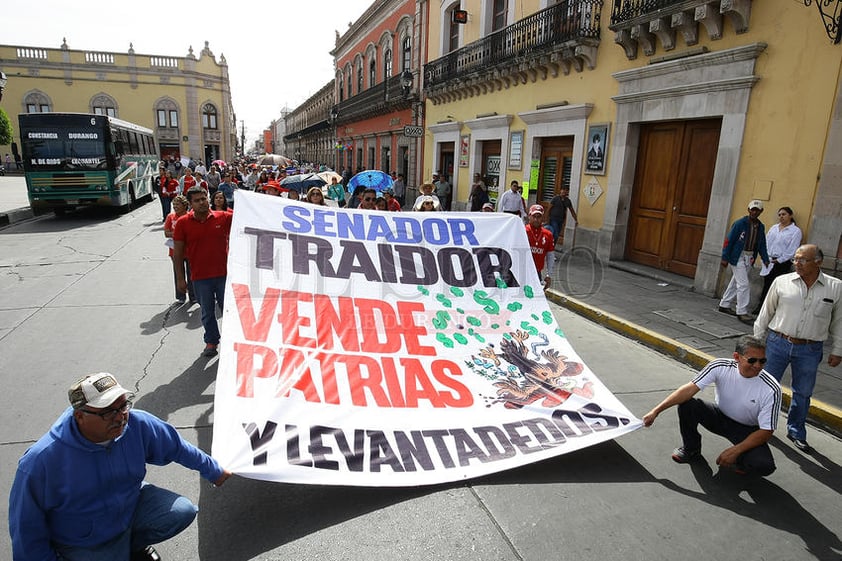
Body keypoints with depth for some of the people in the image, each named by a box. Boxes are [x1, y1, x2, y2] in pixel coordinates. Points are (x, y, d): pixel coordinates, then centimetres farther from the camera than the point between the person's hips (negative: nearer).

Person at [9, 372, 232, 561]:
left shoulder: (138, 425, -21)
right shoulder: (40, 462, -31)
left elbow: (177, 446, -4)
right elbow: (27, 528, -16)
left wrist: (213, 471, 9)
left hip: (131, 505, 3)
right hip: (83, 543, -3)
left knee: (183, 511, -13)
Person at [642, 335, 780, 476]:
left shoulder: (771, 389, -25)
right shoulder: (720, 367, -23)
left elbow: (766, 431, -19)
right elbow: (690, 388, -26)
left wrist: (735, 451, -26)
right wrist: (656, 411, -31)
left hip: (747, 430, -2)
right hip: (720, 416, 2)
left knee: (764, 466, -31)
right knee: (686, 404, -26)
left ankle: (738, 459, 8)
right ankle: (691, 449, 1)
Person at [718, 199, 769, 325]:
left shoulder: (760, 226, 7)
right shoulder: (740, 224, -11)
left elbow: (762, 244, 13)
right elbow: (729, 240, -11)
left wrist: (765, 259, 3)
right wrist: (725, 258, -14)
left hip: (749, 258, 7)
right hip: (737, 257, -7)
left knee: (736, 282, 14)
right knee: (743, 284, -9)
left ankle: (724, 305, 27)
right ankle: (742, 312, -2)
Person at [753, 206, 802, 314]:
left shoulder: (796, 231, -4)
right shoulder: (774, 228, 13)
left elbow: (792, 250, -8)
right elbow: (766, 242, 11)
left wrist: (779, 260, -10)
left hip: (783, 263, -5)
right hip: (769, 261, 5)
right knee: (766, 285, 10)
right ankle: (760, 308, 16)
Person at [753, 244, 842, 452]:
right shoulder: (781, 282, -4)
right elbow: (766, 313, 4)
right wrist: (757, 340, 6)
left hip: (810, 350, 1)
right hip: (777, 343, 0)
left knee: (803, 393, 13)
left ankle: (796, 432, 32)